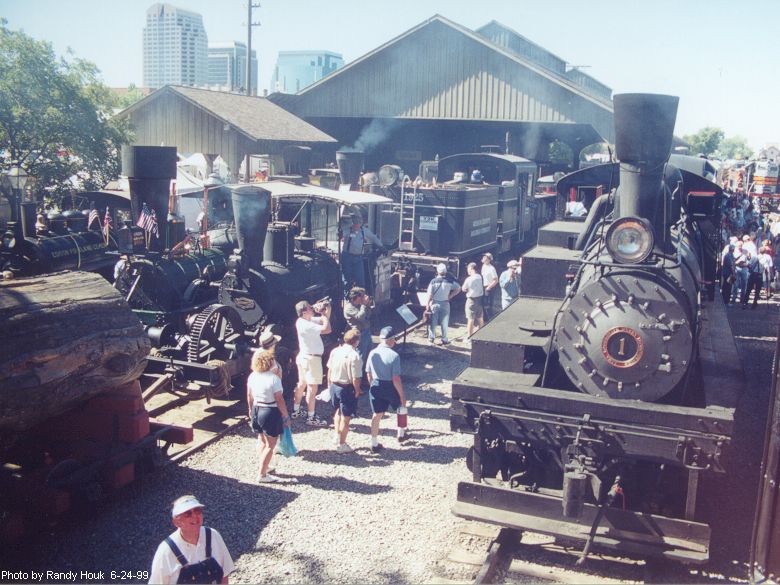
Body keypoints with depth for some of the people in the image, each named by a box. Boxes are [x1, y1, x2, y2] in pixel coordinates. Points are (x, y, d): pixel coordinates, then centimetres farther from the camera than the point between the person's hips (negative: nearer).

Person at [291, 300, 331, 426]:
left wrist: (327, 309, -3)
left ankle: (296, 411, 32)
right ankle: (311, 418, 4)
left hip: (304, 357, 10)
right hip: (311, 359, -10)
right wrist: (323, 312, -19)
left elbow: (324, 320, 14)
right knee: (312, 388, -3)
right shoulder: (306, 325, -26)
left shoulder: (308, 320, 4)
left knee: (301, 384, 20)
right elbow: (327, 329, -30)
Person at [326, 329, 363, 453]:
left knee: (338, 412, 28)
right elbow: (355, 378, -22)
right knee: (345, 417, 8)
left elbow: (329, 370, 6)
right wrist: (357, 391, -6)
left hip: (334, 385, 6)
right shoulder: (354, 356, -22)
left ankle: (338, 437, 38)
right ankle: (341, 445, 18)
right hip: (347, 388, -6)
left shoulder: (335, 351, -3)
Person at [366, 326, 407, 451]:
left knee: (377, 414, 15)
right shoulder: (394, 356, -20)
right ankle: (401, 435, 40)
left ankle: (374, 444, 21)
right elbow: (396, 379, -20)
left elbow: (369, 375, 4)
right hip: (390, 387, -4)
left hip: (375, 386, 4)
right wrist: (402, 396, -10)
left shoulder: (372, 353, -4)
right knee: (402, 407, 24)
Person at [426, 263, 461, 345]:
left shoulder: (433, 281, -10)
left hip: (434, 303, -1)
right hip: (445, 304, 1)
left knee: (433, 322, 9)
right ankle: (444, 340, 13)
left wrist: (428, 304, -2)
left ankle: (431, 338, 14)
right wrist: (450, 296, 3)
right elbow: (458, 288, 0)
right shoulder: (449, 282, -5)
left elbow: (430, 295, -10)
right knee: (444, 323, 9)